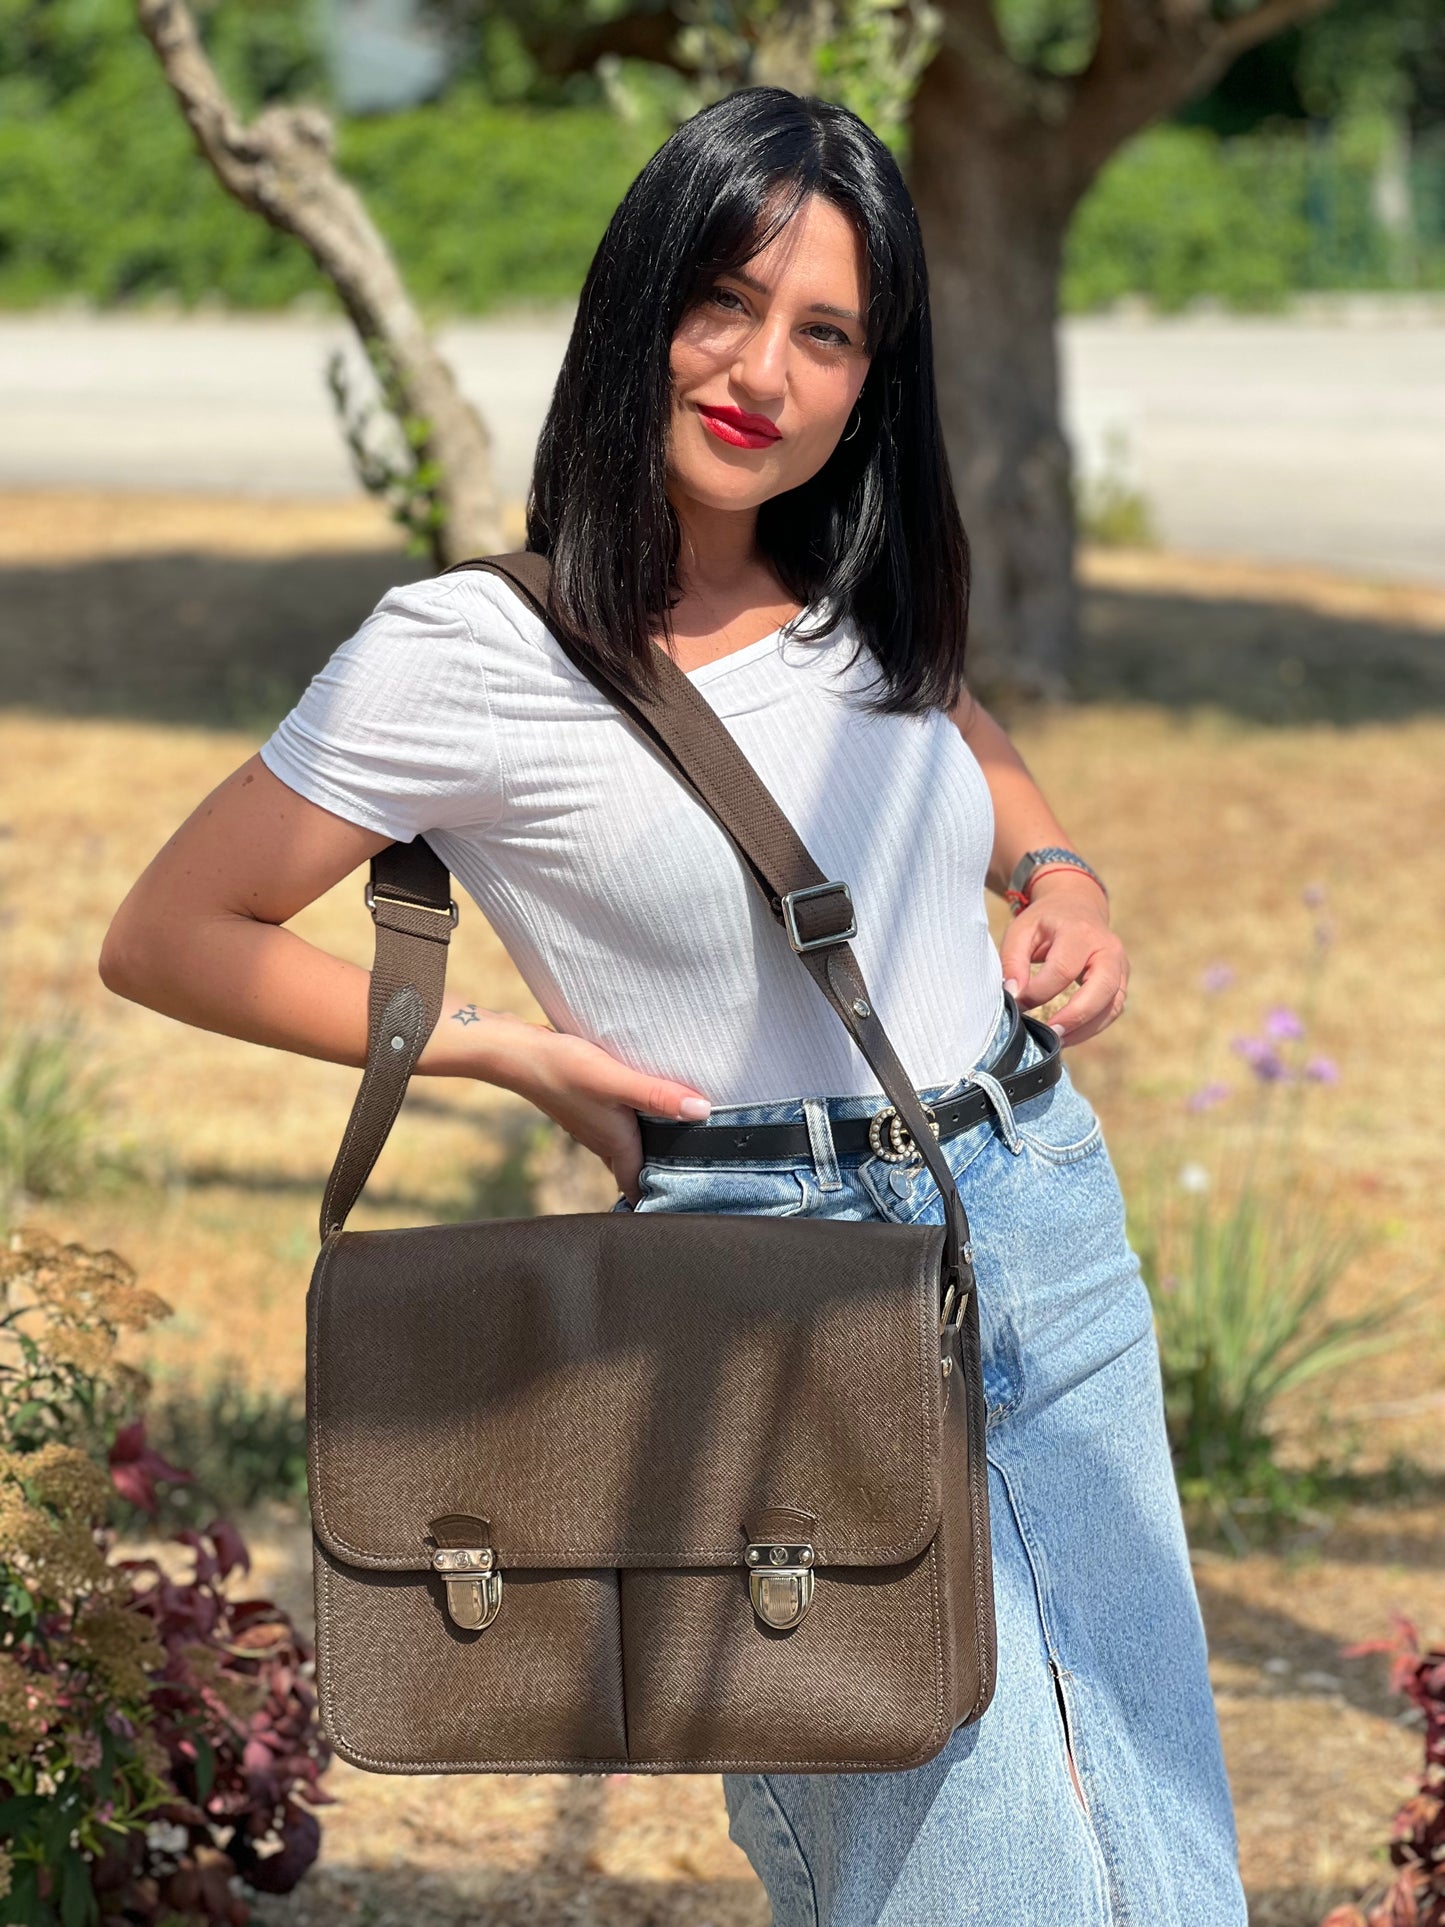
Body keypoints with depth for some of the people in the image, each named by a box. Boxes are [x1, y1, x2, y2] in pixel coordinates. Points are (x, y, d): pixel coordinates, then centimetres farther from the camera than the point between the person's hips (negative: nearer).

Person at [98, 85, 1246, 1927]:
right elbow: (165, 938, -4)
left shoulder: (871, 598, 7)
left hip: (1054, 1224, 6)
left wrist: (1058, 872, 8)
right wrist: (501, 1047, -10)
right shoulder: (470, 652, -10)